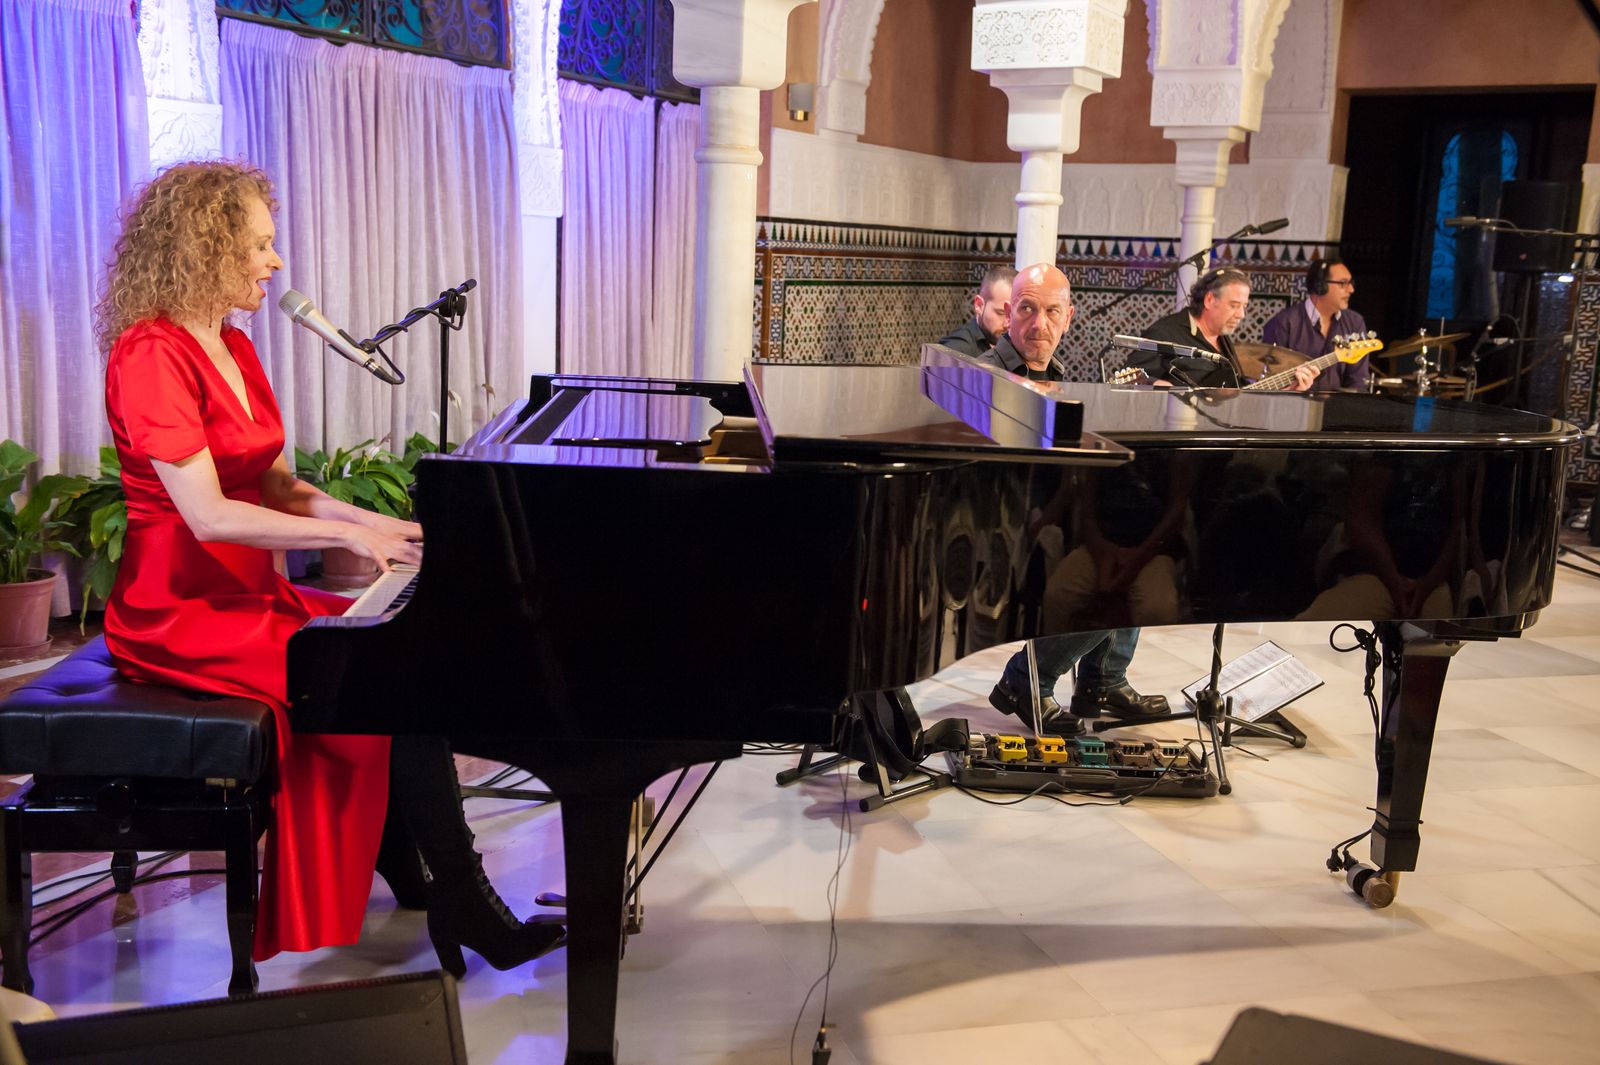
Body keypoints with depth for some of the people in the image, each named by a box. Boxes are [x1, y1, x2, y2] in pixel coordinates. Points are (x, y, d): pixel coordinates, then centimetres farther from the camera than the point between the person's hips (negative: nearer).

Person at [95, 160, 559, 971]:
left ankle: (422, 883, -6)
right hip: (185, 611, -8)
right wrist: (350, 535, -20)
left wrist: (380, 526, -2)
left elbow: (278, 488, 11)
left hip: (252, 593, 9)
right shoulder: (151, 356, -15)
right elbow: (209, 515, -23)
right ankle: (459, 898, -6)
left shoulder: (234, 349, 13)